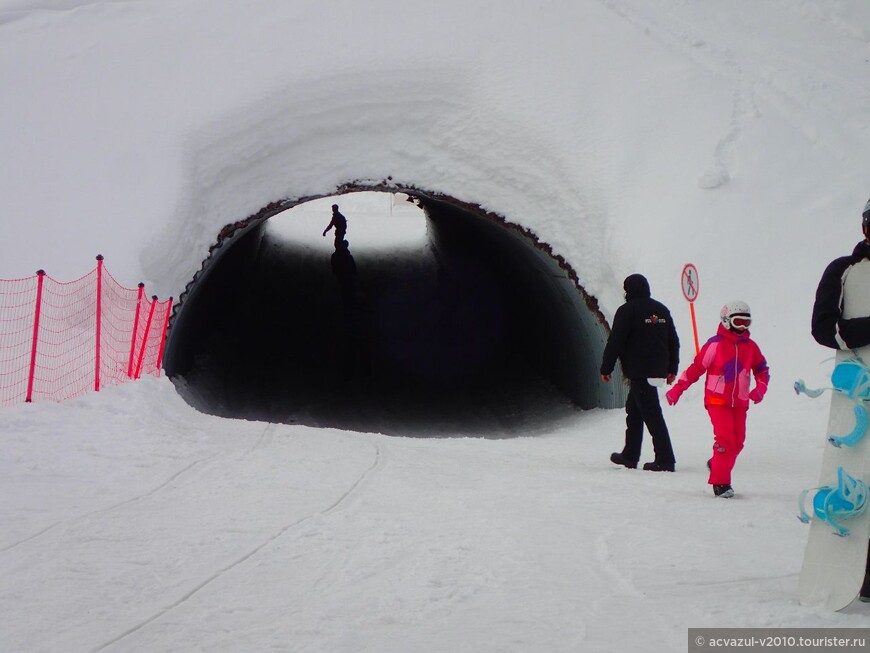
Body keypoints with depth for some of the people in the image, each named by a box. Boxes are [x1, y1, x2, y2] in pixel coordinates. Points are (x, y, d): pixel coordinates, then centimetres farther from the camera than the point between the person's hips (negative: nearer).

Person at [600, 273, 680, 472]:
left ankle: (665, 459, -12)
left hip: (638, 370, -8)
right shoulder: (662, 310, 14)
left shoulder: (627, 310, -7)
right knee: (634, 409, 18)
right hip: (658, 370, 8)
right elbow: (673, 341, 17)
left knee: (651, 413, -9)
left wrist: (606, 368, -3)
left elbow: (615, 341, -10)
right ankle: (630, 455, 23)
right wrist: (672, 369, 21)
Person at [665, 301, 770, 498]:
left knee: (737, 442, 7)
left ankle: (716, 465, 31)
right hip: (718, 400, -6)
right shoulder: (716, 344, -7)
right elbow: (697, 367, -5)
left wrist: (760, 388, -1)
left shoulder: (750, 346, 8)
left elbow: (761, 369, 18)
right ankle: (720, 482, -5)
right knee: (726, 440, -14)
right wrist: (677, 389, -8)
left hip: (739, 402, 6)